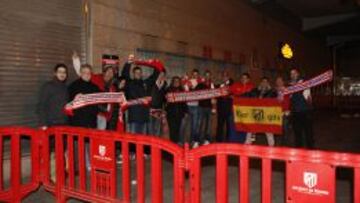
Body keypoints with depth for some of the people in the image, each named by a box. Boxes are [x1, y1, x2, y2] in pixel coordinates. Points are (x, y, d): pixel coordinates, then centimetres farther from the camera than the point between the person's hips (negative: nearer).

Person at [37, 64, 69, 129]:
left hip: (64, 124, 5)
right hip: (51, 124, -5)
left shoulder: (66, 88, 13)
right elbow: (41, 105, -6)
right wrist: (43, 124, -13)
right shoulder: (47, 86, -2)